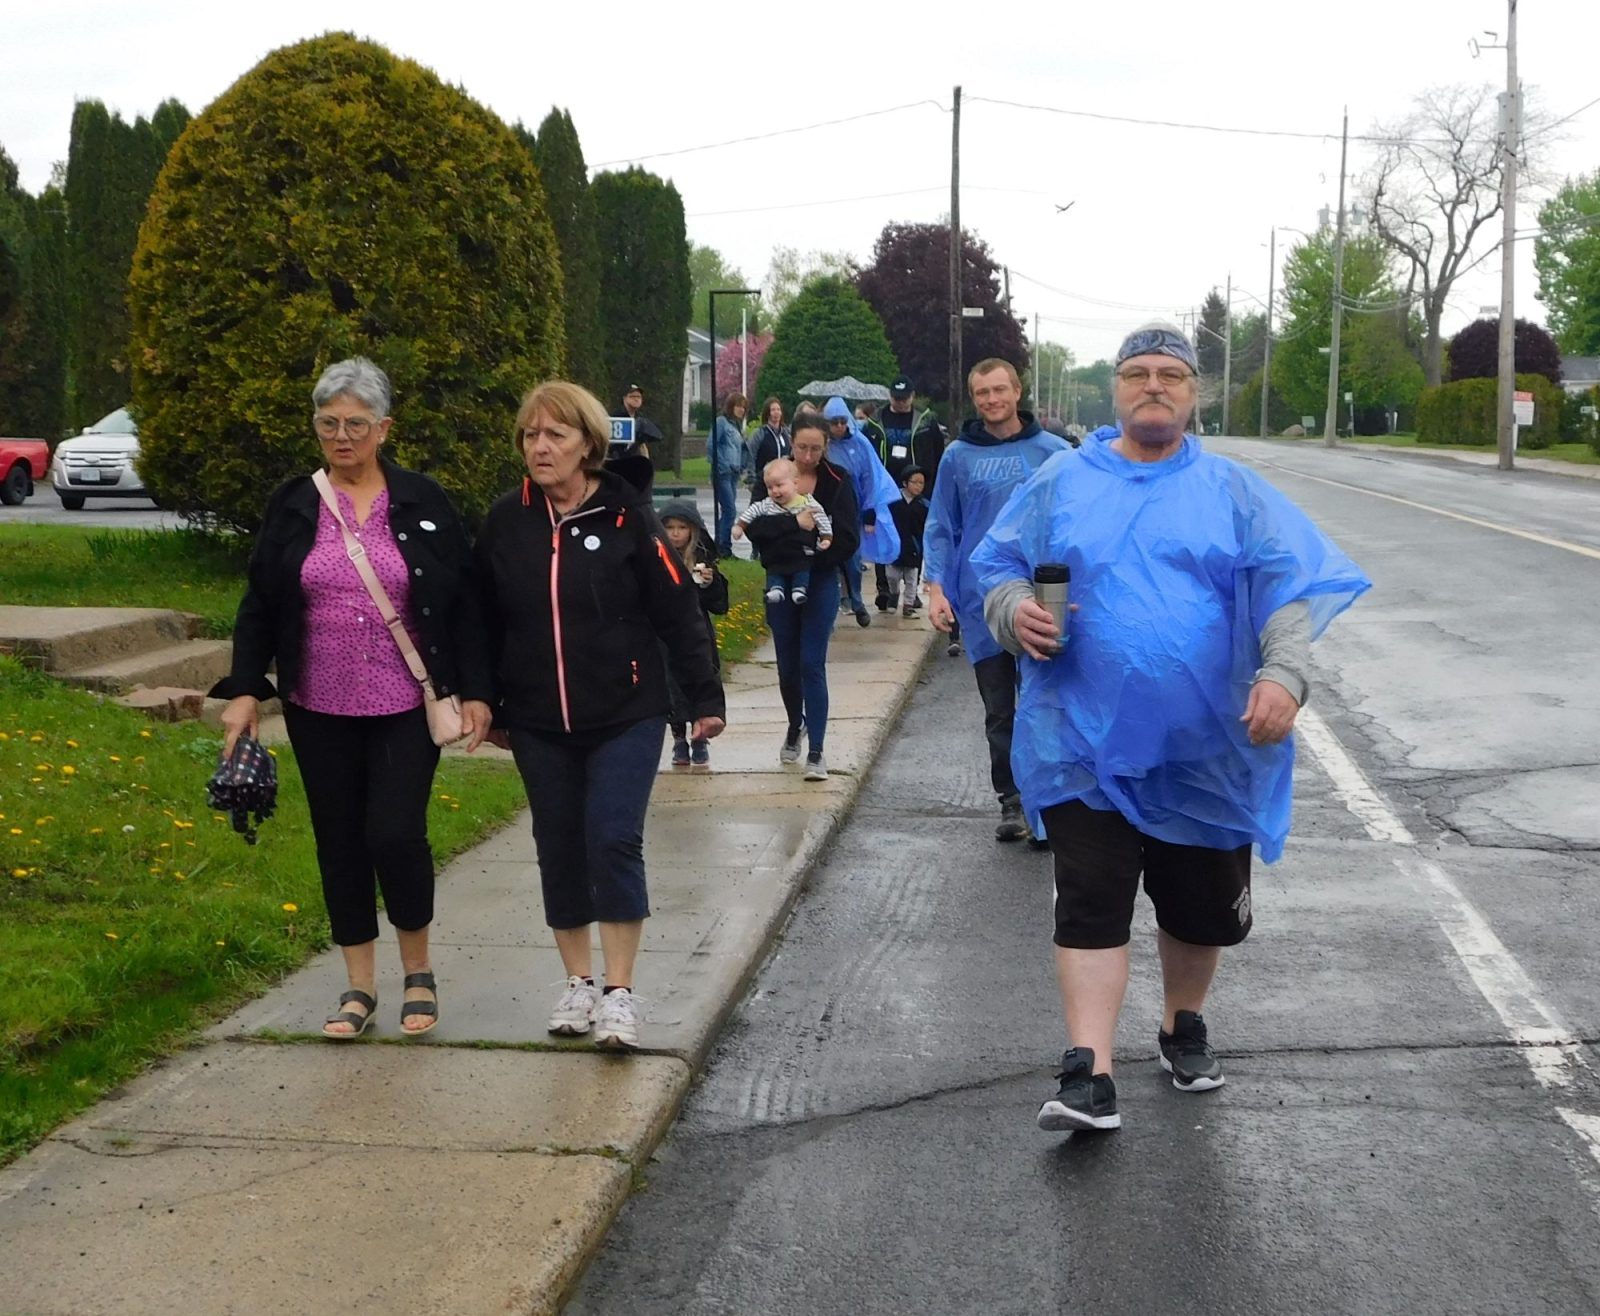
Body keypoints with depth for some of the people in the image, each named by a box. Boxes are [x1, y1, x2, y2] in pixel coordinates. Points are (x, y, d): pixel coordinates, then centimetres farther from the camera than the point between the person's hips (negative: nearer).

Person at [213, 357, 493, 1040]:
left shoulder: (422, 502, 0)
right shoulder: (292, 506, 4)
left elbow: (463, 604, 1)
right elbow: (259, 606, 8)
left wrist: (475, 692, -3)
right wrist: (245, 690, 0)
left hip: (407, 707, -2)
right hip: (321, 710, 3)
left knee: (396, 835, -10)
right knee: (340, 843, 8)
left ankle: (419, 971, 14)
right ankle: (360, 987, 21)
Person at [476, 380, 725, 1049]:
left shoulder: (627, 517, -8)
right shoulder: (505, 522, 2)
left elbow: (679, 612, -6)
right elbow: (487, 620, 10)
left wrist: (704, 697, -6)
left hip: (626, 717, -4)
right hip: (538, 725, 4)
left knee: (614, 843, -10)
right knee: (559, 850, 10)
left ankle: (619, 992, 0)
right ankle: (578, 982, 25)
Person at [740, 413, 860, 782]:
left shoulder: (837, 481, -5)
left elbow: (848, 538, -9)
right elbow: (754, 527, -13)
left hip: (820, 582, -2)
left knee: (812, 665, -7)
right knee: (787, 665, 14)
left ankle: (816, 752, -5)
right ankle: (795, 728, 40)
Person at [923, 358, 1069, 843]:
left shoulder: (1053, 452, 1)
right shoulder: (959, 456, 5)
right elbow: (941, 529, 7)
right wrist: (937, 589, -4)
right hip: (981, 605, 2)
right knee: (999, 713, 9)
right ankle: (1010, 801, 20)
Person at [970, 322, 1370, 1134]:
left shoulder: (1231, 490, 4)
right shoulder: (1062, 482, 5)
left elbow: (1290, 585, -4)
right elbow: (997, 566, 11)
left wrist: (1284, 673, -21)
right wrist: (1014, 611, -12)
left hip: (1207, 746, 1)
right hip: (1087, 739, -1)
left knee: (1203, 902, 14)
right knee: (1090, 903, -8)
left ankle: (1183, 1027, 40)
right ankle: (1088, 1077, -8)